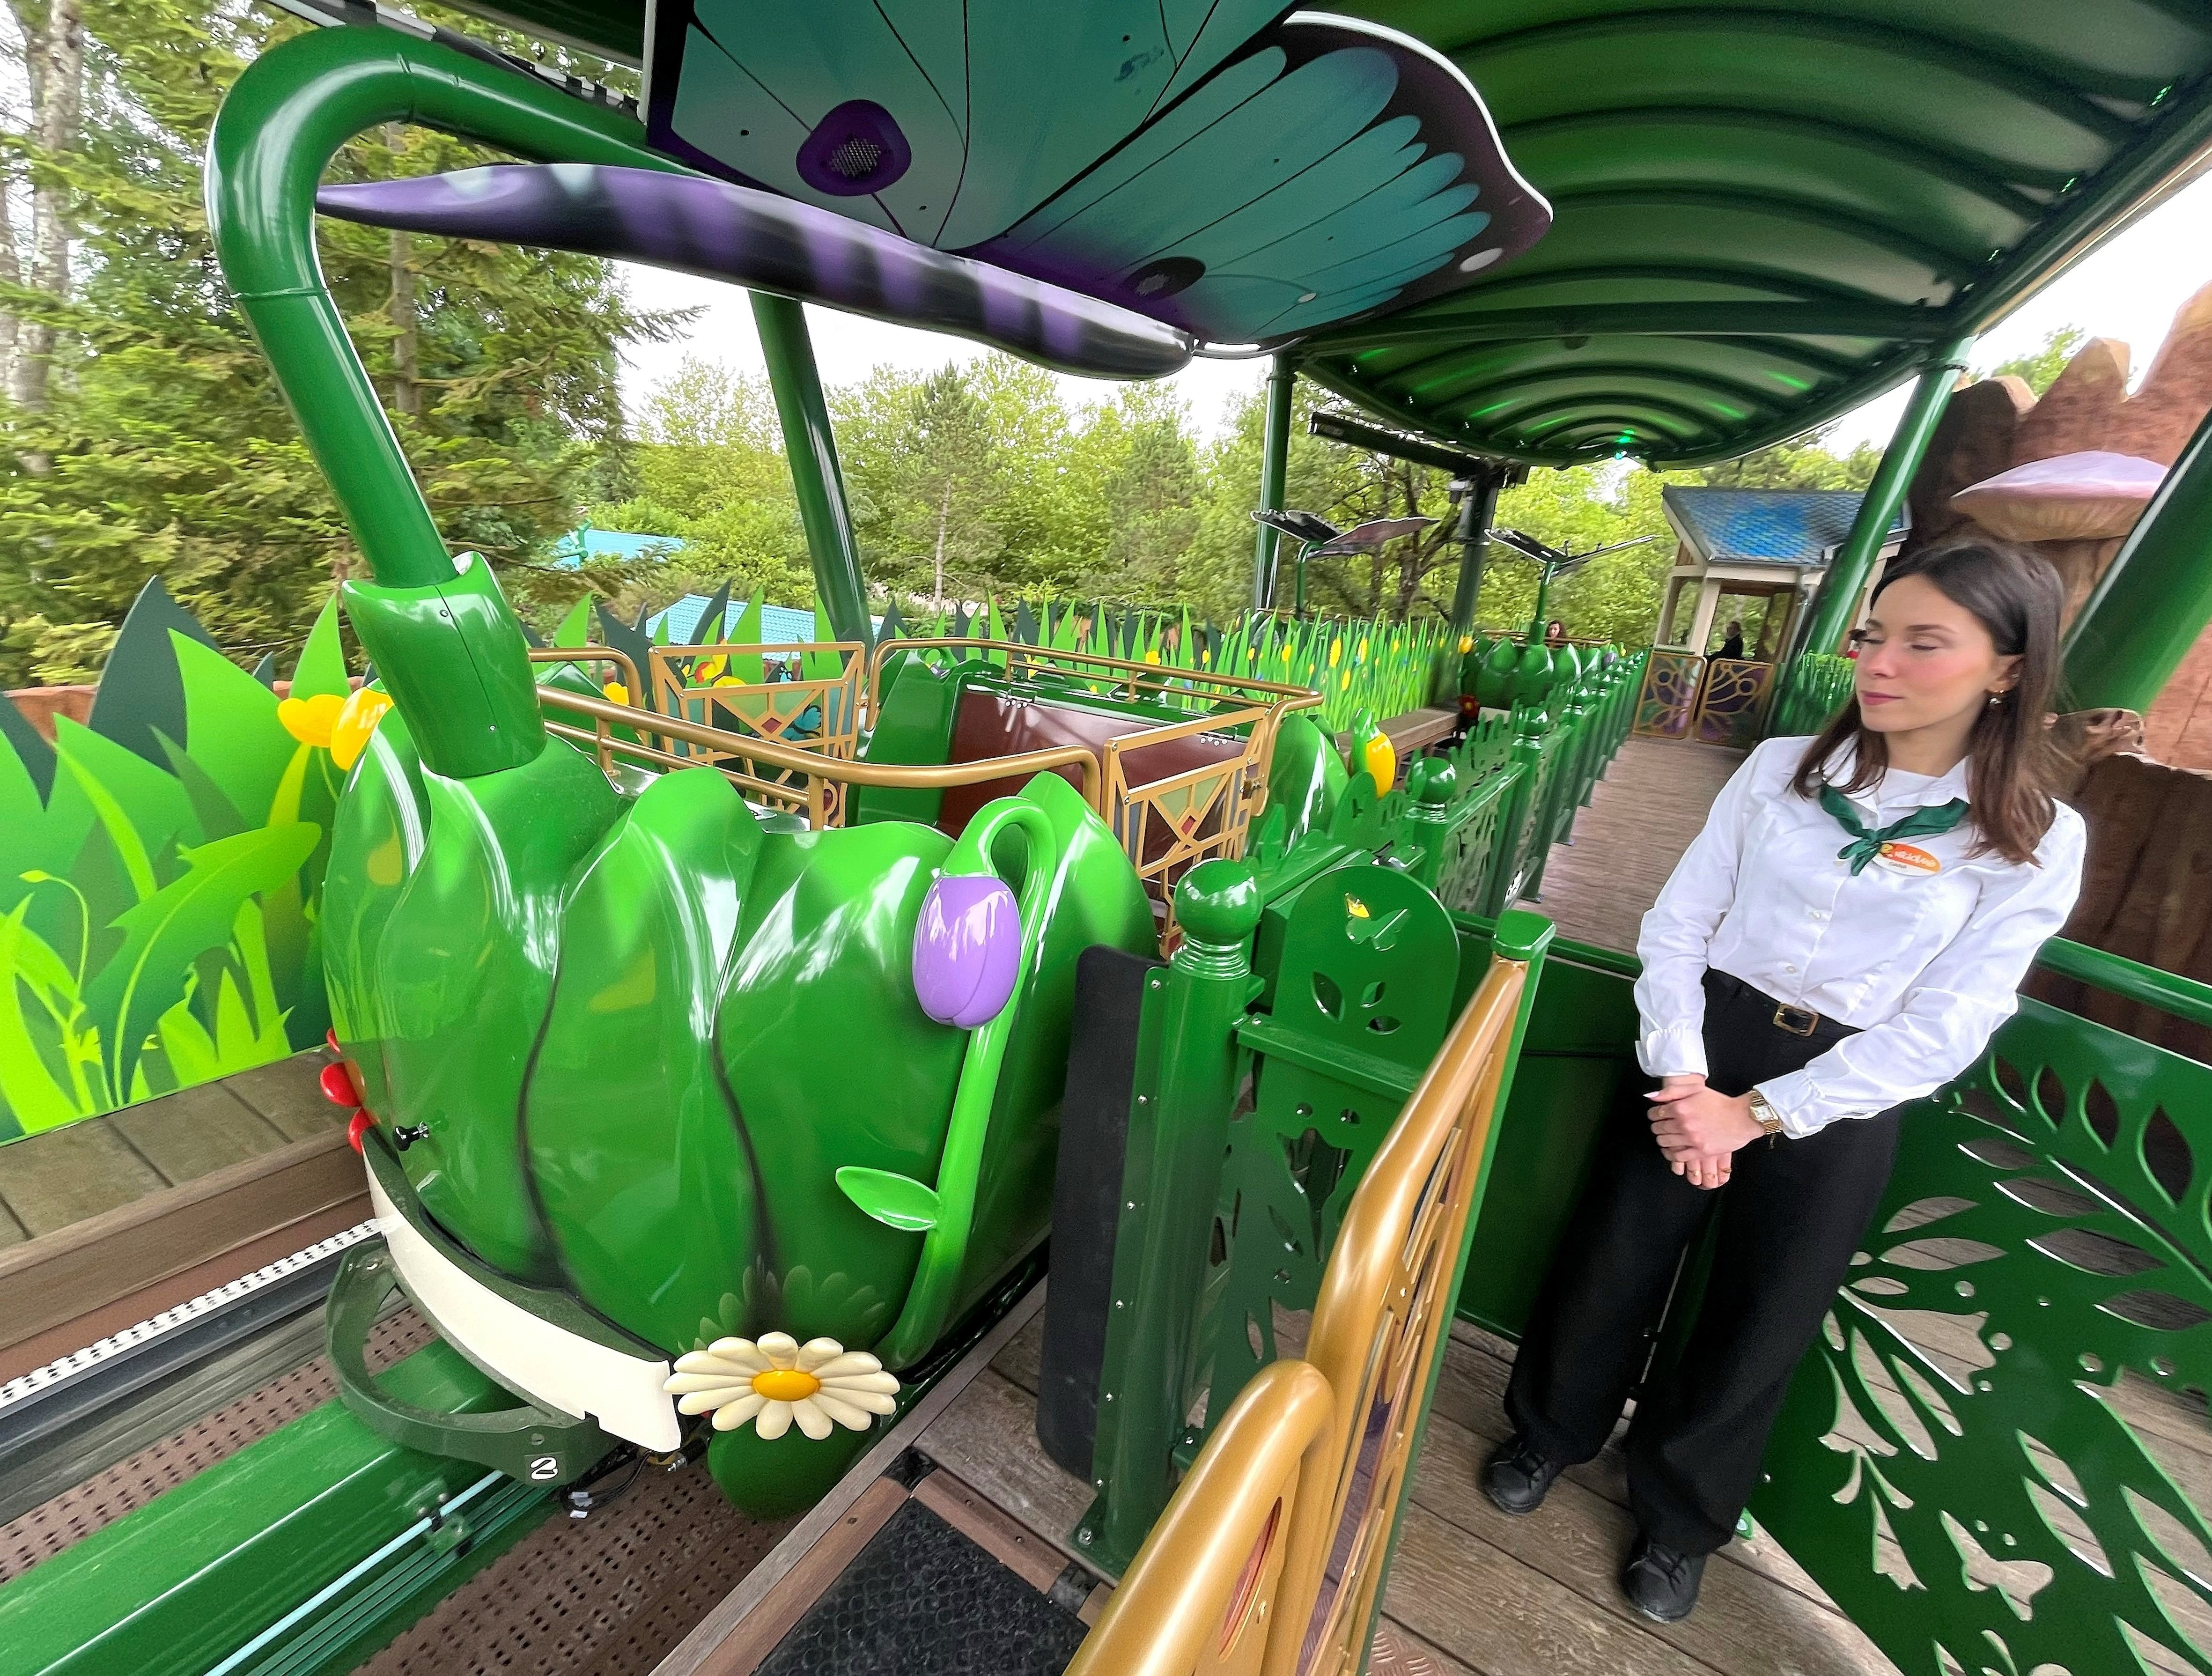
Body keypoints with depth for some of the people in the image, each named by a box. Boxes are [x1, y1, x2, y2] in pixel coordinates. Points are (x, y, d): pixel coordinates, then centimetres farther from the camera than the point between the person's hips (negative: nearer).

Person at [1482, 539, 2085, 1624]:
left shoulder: (2035, 840, -6)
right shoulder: (1782, 768, -3)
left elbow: (1942, 1028, -11)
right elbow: (1679, 922, -4)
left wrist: (1758, 1113, -18)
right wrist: (1682, 1073, -15)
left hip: (1840, 1098, 0)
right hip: (1703, 1050, 1)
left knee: (1760, 1323, 16)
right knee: (1611, 1266, 12)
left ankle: (1679, 1514, 44)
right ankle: (1552, 1432, 42)